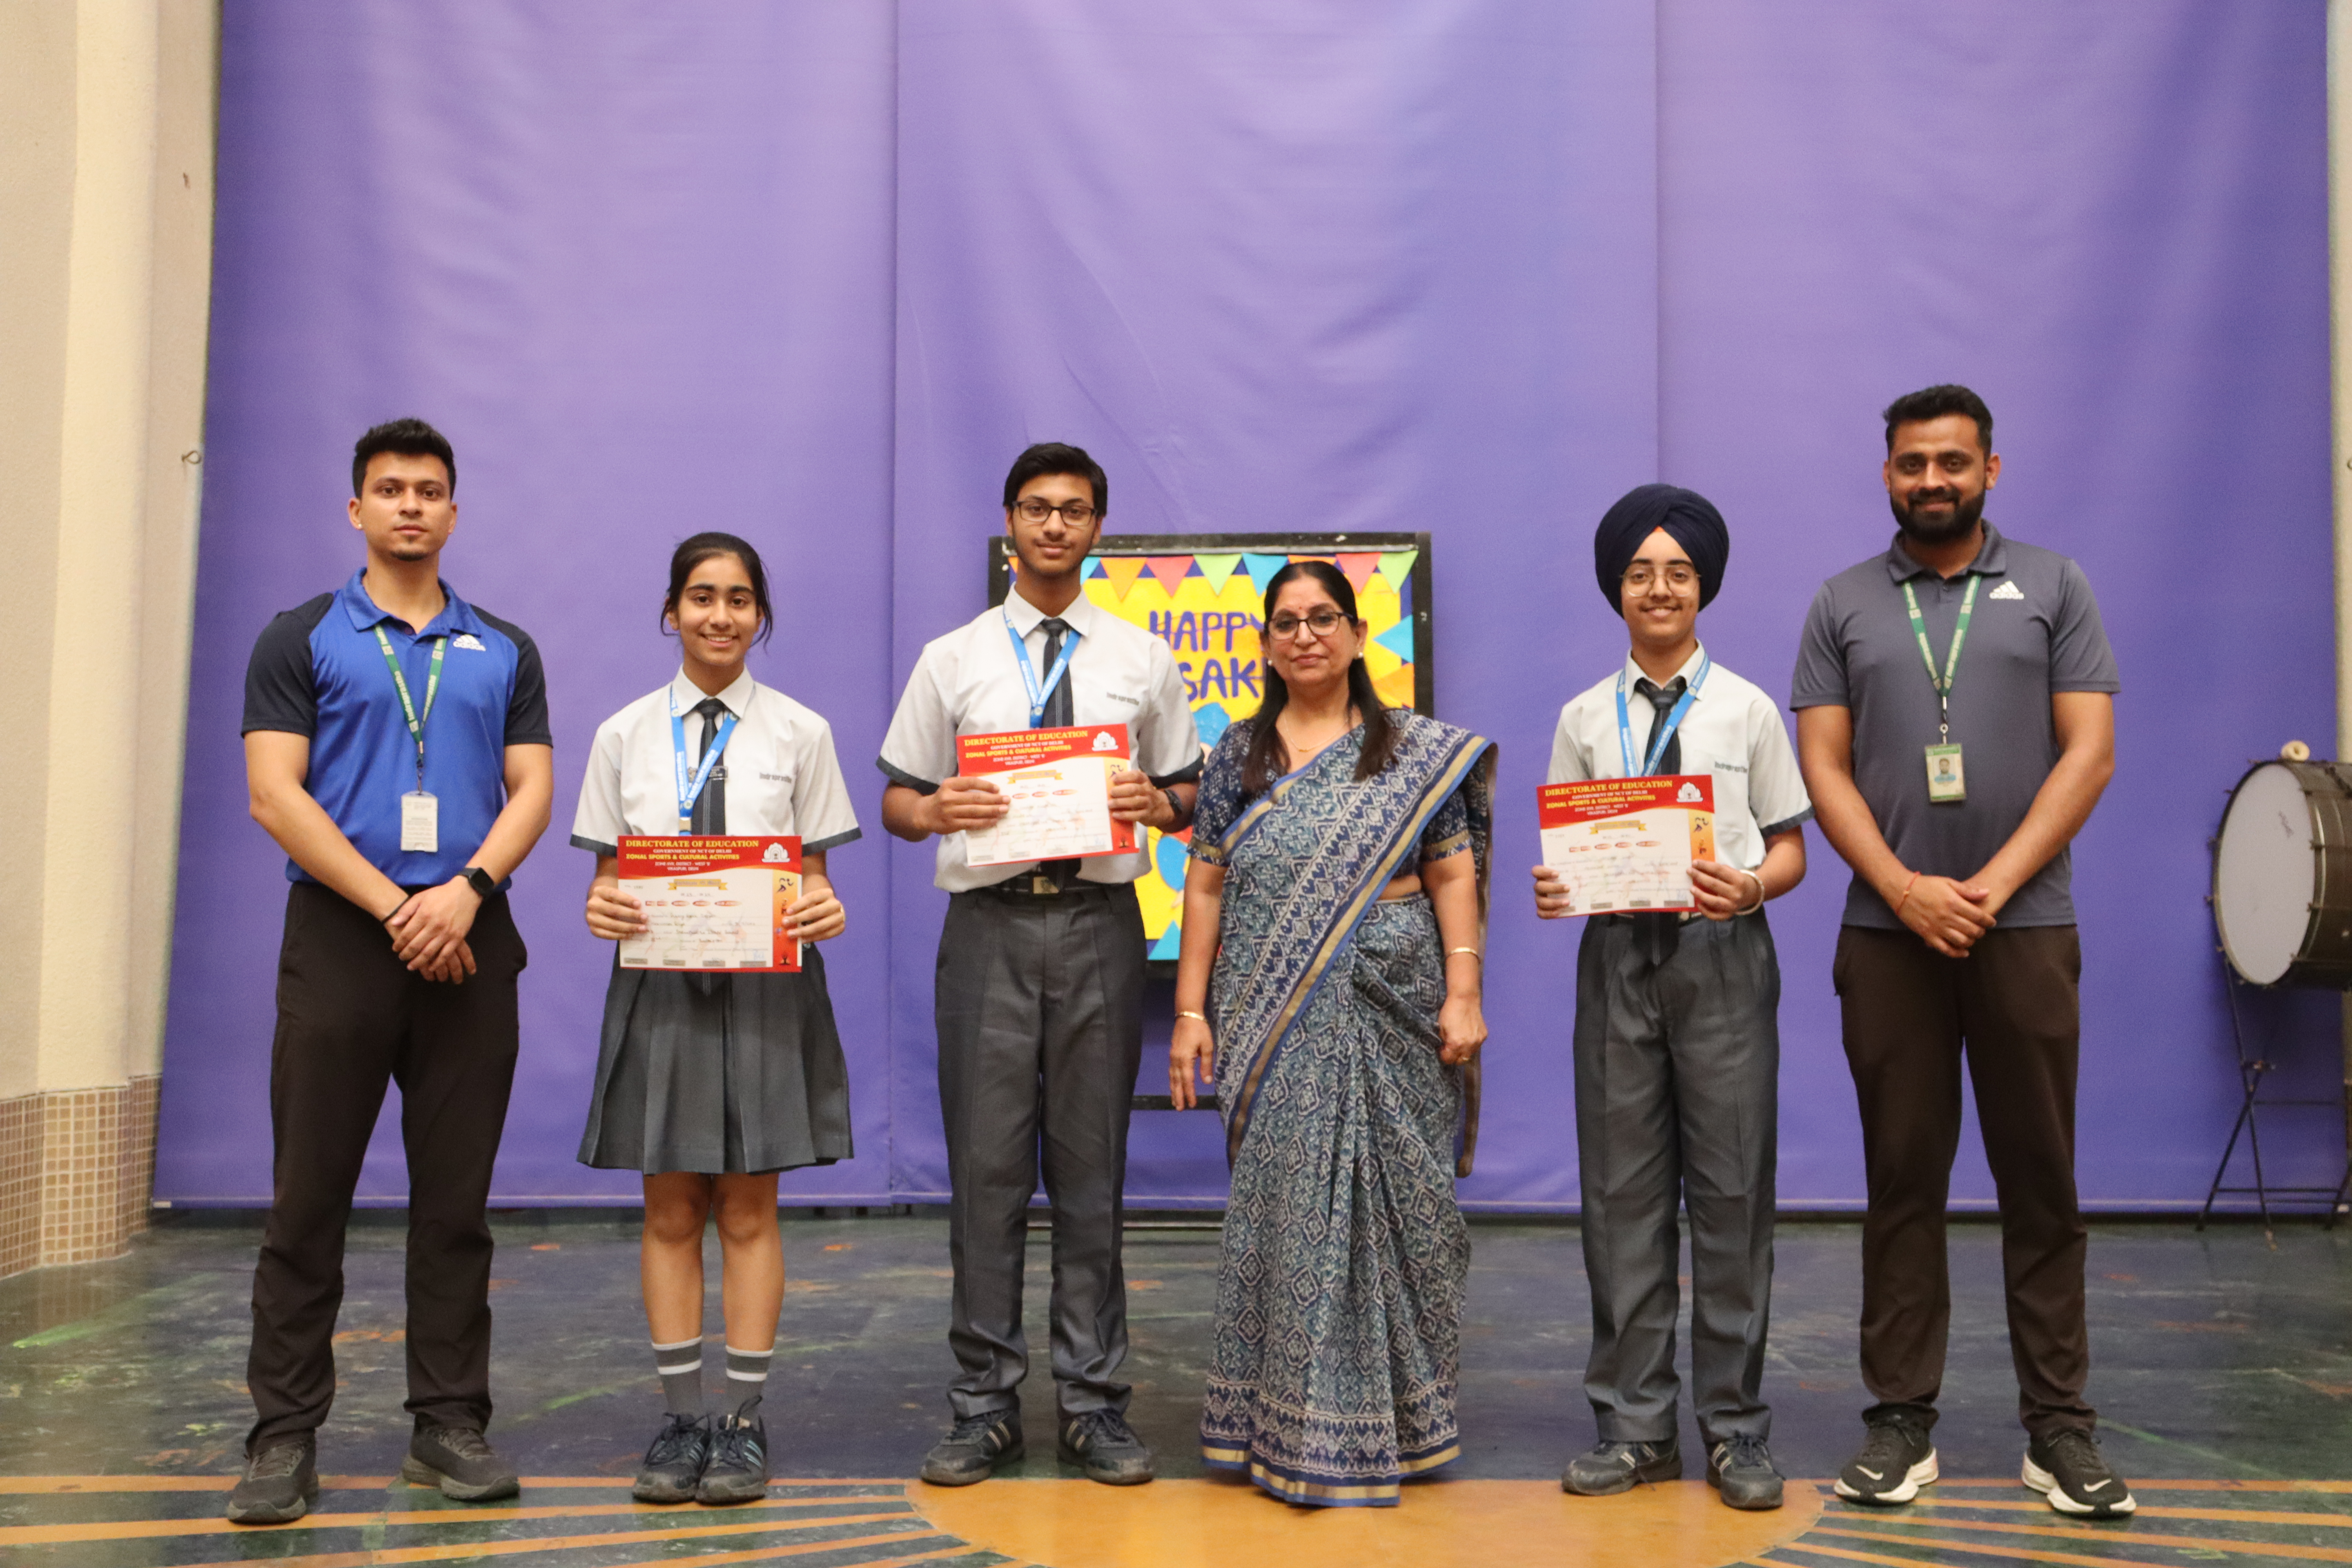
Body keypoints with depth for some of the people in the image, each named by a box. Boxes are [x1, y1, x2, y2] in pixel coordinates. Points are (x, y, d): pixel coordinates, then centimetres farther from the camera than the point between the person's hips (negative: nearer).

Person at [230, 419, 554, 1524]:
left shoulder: (504, 652, 13)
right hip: (340, 936, -2)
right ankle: (285, 1437, 8)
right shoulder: (302, 640, 5)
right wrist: (394, 907, -12)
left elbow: (532, 789, 5)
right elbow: (275, 792, -4)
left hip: (469, 940, 2)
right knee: (309, 1196, 0)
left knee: (456, 1200, 5)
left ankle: (450, 1424, 13)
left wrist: (466, 890, -13)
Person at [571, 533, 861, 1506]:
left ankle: (745, 1422, 12)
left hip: (767, 981, -1)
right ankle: (680, 1418, 15)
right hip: (660, 979, 1)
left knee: (749, 1209, 4)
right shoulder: (626, 734, 7)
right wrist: (602, 909, -14)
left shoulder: (800, 732, 4)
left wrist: (824, 910, -17)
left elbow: (811, 872, 5)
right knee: (670, 1210, 6)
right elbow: (609, 870, 8)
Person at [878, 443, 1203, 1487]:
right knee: (987, 1168, 1)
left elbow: (1191, 797, 13)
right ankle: (985, 1408, 12)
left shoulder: (1143, 660, 11)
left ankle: (1093, 1404, 15)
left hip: (1099, 922, 1)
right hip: (991, 924, 0)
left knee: (1093, 1170, 5)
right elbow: (896, 802, 9)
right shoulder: (953, 659, 9)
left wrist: (1155, 802, -10)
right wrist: (938, 811, -13)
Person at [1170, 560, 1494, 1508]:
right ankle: (1292, 1423, 14)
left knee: (1389, 1198, 2)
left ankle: (1393, 1413, 17)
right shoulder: (1238, 756, 10)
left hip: (1387, 1010, -1)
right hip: (1274, 1020, 1)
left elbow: (1453, 874, 1)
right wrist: (1191, 1012, 2)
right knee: (1285, 1204, 3)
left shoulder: (1418, 751, 5)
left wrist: (1463, 993, -8)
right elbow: (1205, 887, 8)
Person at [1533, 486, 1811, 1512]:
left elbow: (1791, 847, 5)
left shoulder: (1747, 710, 6)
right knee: (1621, 1192, 5)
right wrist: (1551, 889, -12)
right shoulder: (1584, 720, 10)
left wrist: (1751, 887, -16)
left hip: (1722, 956, -1)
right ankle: (1635, 1426, 16)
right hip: (1619, 955, 2)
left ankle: (1735, 1428, 13)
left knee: (1730, 1189, 1)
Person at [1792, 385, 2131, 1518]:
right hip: (1887, 933, 1)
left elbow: (2089, 752, 0)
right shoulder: (1844, 605, 9)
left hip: (2026, 927, 0)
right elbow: (1824, 767, 3)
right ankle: (1902, 1420, 11)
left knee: (2040, 1178, 4)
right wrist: (1906, 890, -10)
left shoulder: (2052, 589, 8)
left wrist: (1995, 884, -10)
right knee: (1903, 1179, 4)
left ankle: (2059, 1424, 13)